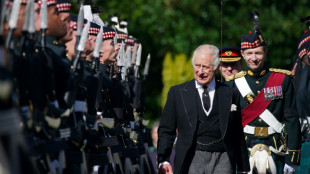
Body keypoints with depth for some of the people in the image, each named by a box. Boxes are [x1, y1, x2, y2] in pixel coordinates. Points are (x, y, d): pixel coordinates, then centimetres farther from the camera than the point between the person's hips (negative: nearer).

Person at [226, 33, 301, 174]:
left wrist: (292, 157, -4)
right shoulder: (235, 83, 5)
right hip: (245, 148, 1)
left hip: (276, 151, 0)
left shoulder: (282, 79, 3)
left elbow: (292, 120, 1)